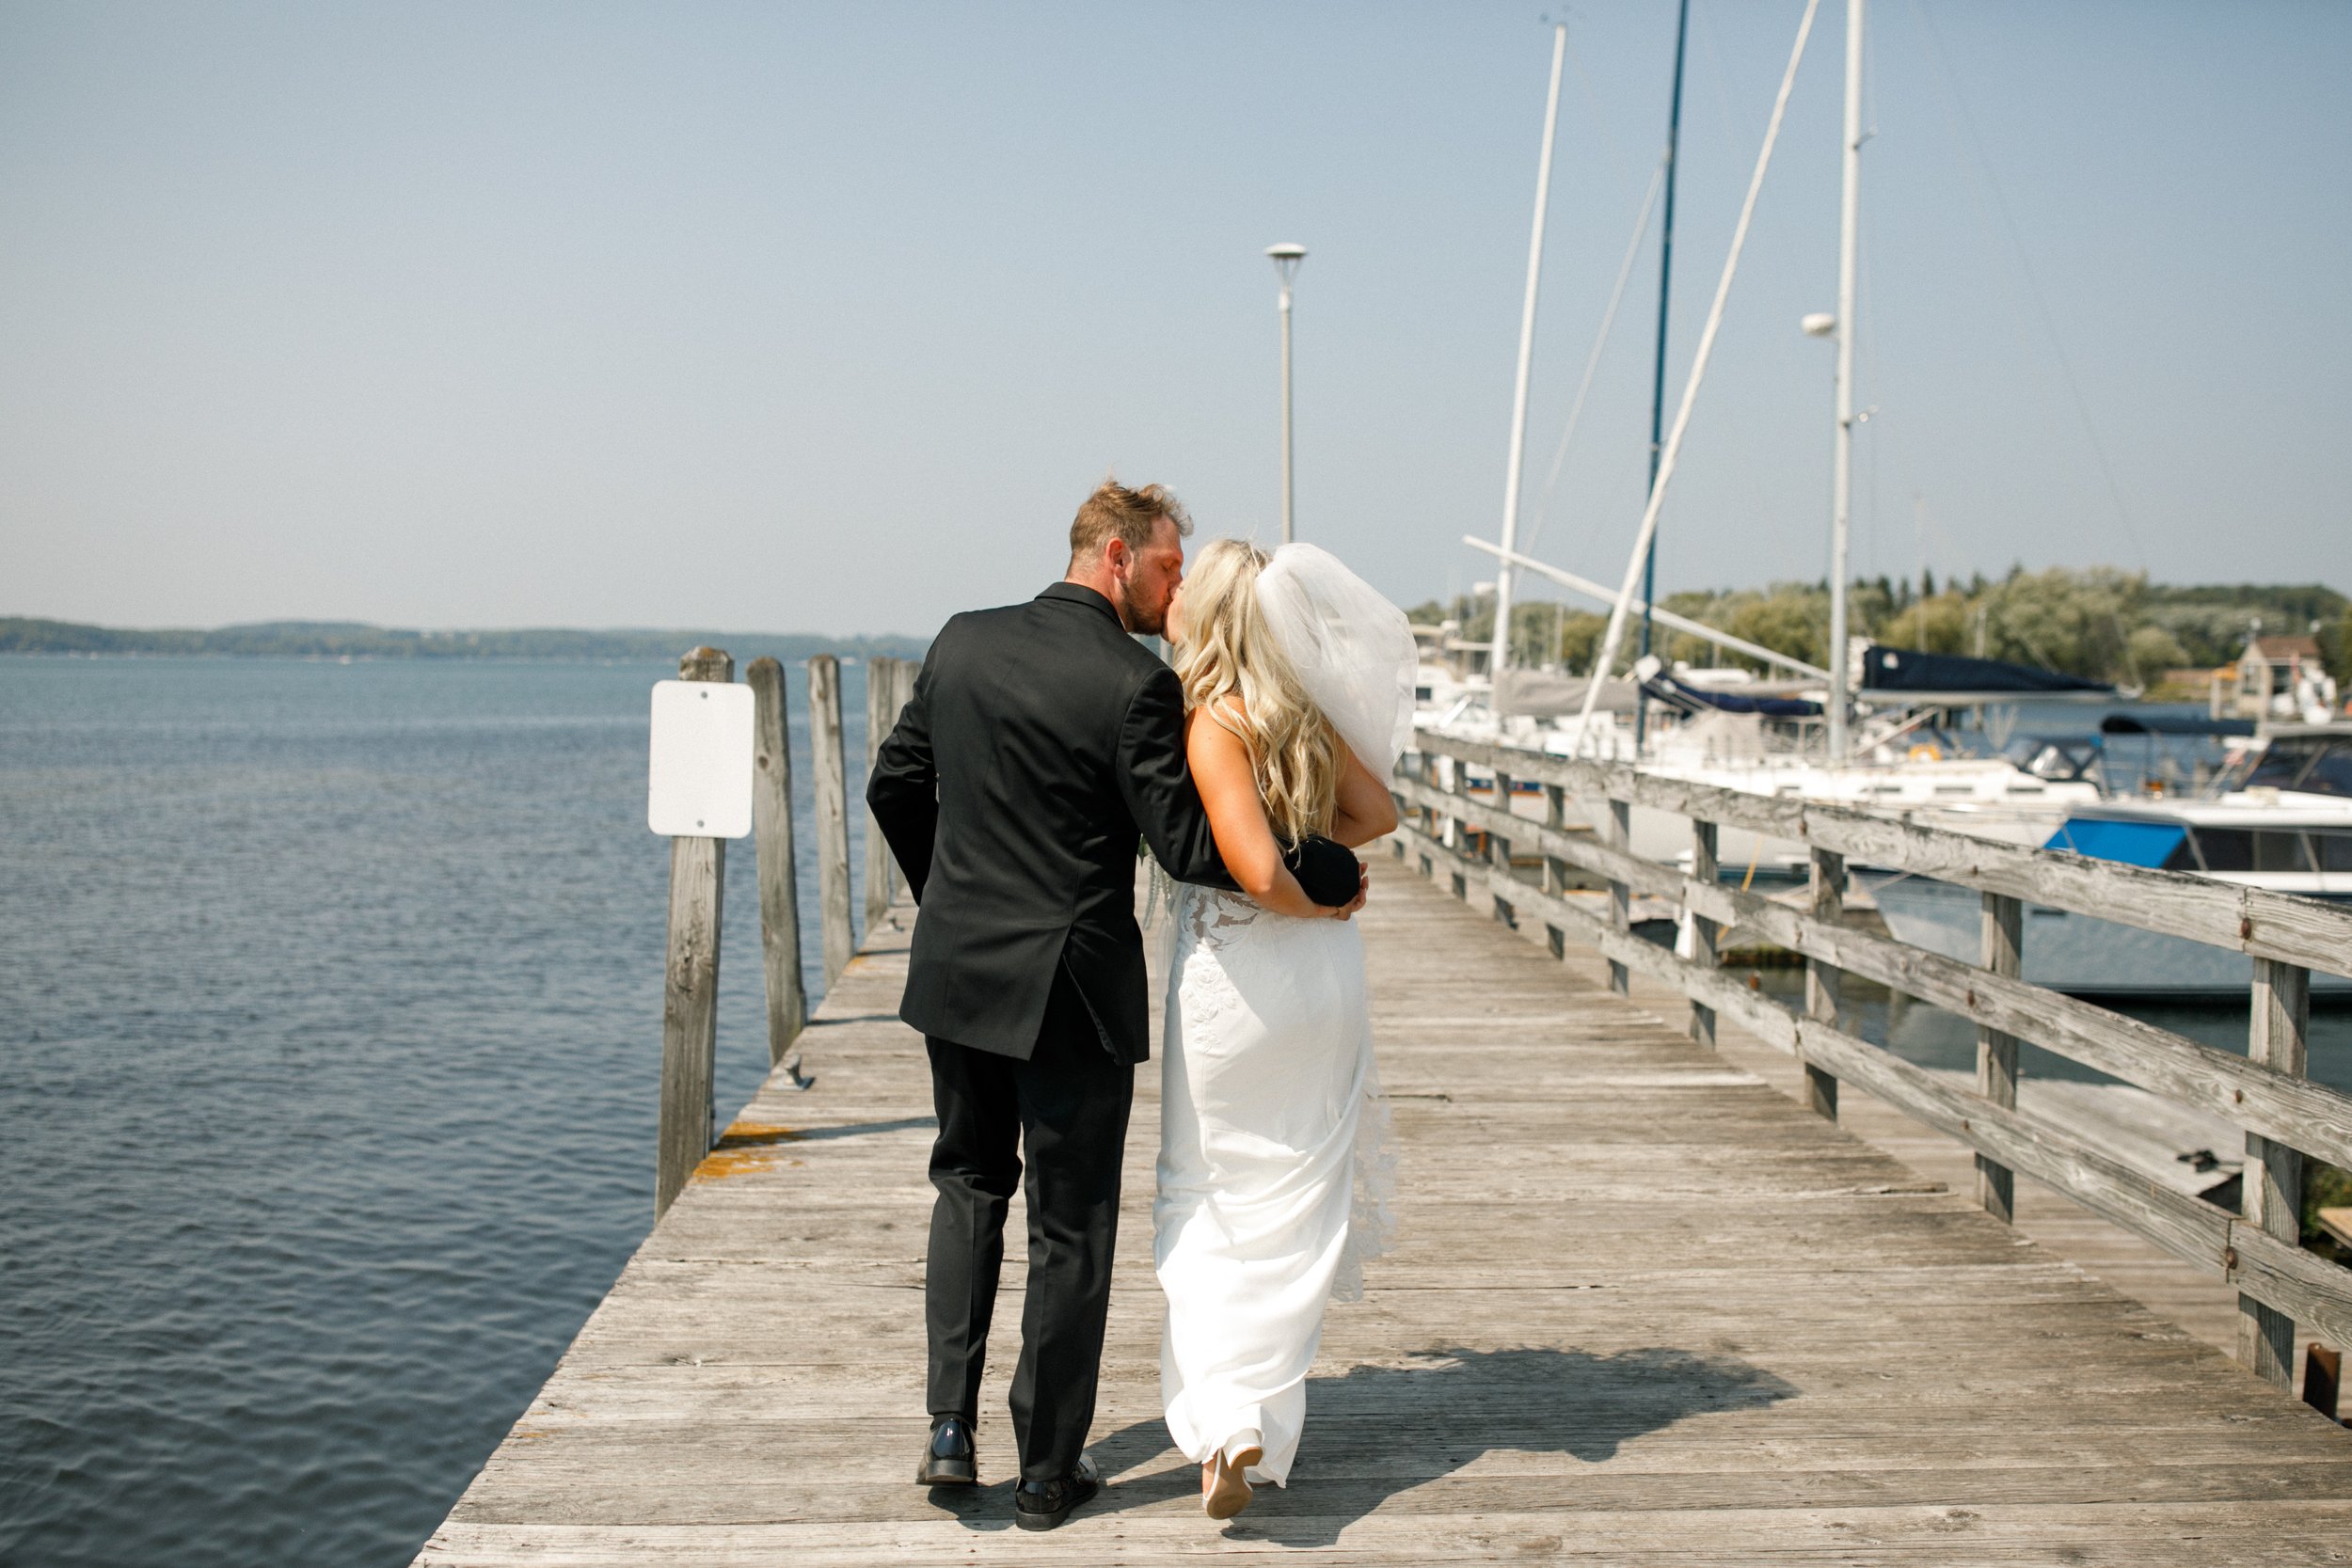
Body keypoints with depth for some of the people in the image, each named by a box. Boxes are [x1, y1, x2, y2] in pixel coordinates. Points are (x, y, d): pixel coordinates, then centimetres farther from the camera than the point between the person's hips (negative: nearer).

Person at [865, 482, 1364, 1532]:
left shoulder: (963, 643, 2)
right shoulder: (1137, 685, -16)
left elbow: (894, 786, 10)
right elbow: (1188, 847, -17)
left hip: (957, 970, 5)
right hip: (1072, 986, -5)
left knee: (970, 1182, 23)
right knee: (1071, 1227, 9)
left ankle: (951, 1425, 14)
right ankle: (1047, 1472, 18)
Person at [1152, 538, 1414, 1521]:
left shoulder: (1211, 722, -16)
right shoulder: (1302, 709, 3)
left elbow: (1256, 870, -23)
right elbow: (1376, 812, 12)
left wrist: (1312, 902, -5)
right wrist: (1326, 881, 5)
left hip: (1234, 971, -6)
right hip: (1323, 970, 6)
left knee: (1207, 1201, 9)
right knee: (1293, 1201, 16)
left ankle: (1222, 1417, -4)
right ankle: (1266, 1417, 24)